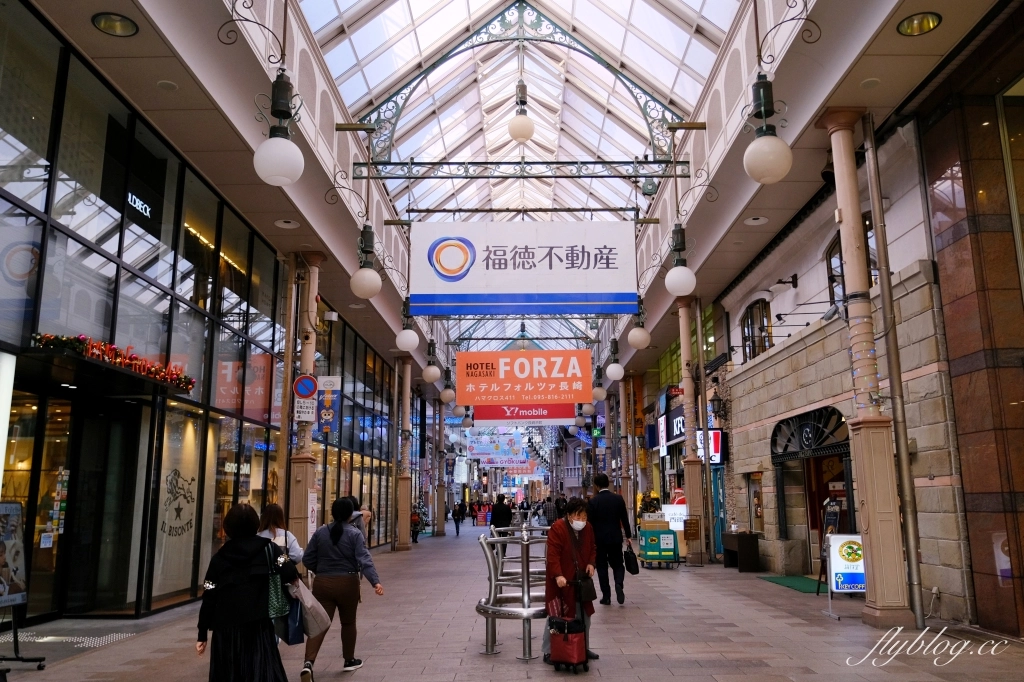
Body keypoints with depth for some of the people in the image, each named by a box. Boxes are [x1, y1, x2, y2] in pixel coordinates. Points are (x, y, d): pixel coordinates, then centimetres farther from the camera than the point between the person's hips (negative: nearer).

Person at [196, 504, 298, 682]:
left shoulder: (220, 557, 8)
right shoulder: (267, 548, 2)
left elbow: (208, 598, 6)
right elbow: (290, 574, -12)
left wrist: (202, 634, 11)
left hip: (225, 628, 3)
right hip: (258, 626, -2)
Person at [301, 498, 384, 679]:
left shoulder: (320, 532, 2)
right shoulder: (354, 534, -8)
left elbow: (307, 559, 5)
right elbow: (364, 560, -19)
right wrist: (376, 582, -26)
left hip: (322, 583, 2)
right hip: (347, 583, -2)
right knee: (348, 623, 17)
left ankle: (308, 662, -19)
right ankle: (349, 660, 30)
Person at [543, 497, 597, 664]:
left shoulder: (588, 528, 3)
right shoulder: (557, 528, -18)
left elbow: (593, 548, 15)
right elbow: (553, 554, -23)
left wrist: (591, 563, -3)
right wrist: (558, 575, -32)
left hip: (580, 579, 7)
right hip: (561, 580, -7)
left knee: (584, 615, 15)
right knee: (556, 615, -1)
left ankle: (584, 648, 31)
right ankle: (548, 651, 10)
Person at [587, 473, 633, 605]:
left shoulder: (593, 501, -9)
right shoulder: (618, 498, -2)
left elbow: (590, 522, -7)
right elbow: (624, 519, 1)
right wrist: (628, 536, 10)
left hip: (599, 539, -2)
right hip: (616, 538, 2)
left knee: (602, 566, 8)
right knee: (617, 564, 13)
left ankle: (606, 596, 7)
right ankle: (619, 584, -15)